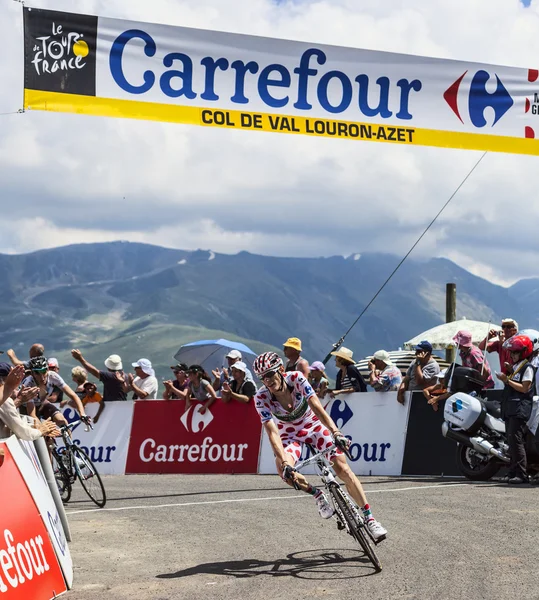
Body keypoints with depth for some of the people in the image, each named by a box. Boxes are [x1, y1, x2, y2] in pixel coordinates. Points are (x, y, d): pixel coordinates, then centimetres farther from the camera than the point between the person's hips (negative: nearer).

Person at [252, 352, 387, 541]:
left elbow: (317, 407, -35)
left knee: (343, 469, -13)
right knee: (285, 471, -31)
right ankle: (317, 495, -5)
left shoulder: (297, 378, -26)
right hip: (289, 434, 0)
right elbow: (272, 433, -30)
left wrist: (336, 433, -49)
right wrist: (284, 463, -43)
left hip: (314, 425, 0)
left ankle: (369, 518, -4)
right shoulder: (262, 397, -24)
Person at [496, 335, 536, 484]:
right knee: (512, 442, 8)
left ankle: (522, 473, -16)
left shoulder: (527, 367, -5)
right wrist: (505, 379, 9)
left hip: (520, 409, -9)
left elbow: (524, 388, -14)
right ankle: (513, 472, 10)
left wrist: (507, 380, -15)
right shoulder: (515, 367, 22)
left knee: (516, 441, -16)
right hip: (510, 410, 9)